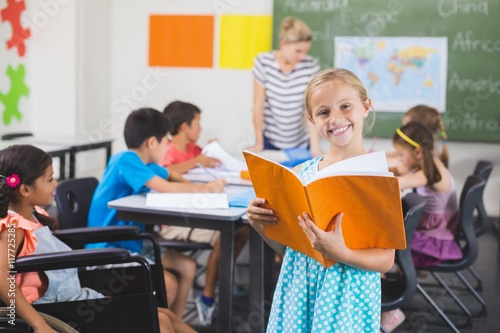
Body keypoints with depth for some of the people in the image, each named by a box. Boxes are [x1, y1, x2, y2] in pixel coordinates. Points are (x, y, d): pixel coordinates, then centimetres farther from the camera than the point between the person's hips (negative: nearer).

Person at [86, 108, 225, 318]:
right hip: (110, 250, -10)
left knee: (187, 267, 7)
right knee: (169, 285, -22)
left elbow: (171, 176, 20)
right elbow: (167, 188, -30)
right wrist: (205, 189, -16)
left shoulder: (142, 162, 7)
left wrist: (198, 188, -2)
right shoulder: (127, 161, -20)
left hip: (132, 244, 10)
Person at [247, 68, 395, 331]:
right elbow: (284, 245, 10)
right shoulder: (301, 173, 2)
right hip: (298, 290, 4)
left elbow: (386, 260, -11)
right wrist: (261, 225, -7)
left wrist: (339, 253, -26)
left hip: (347, 296, -4)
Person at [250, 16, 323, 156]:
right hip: (270, 140, 0)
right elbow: (258, 105, -8)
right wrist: (259, 142, -4)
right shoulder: (263, 62, -13)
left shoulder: (311, 66, -12)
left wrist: (315, 146, -19)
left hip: (301, 143, 1)